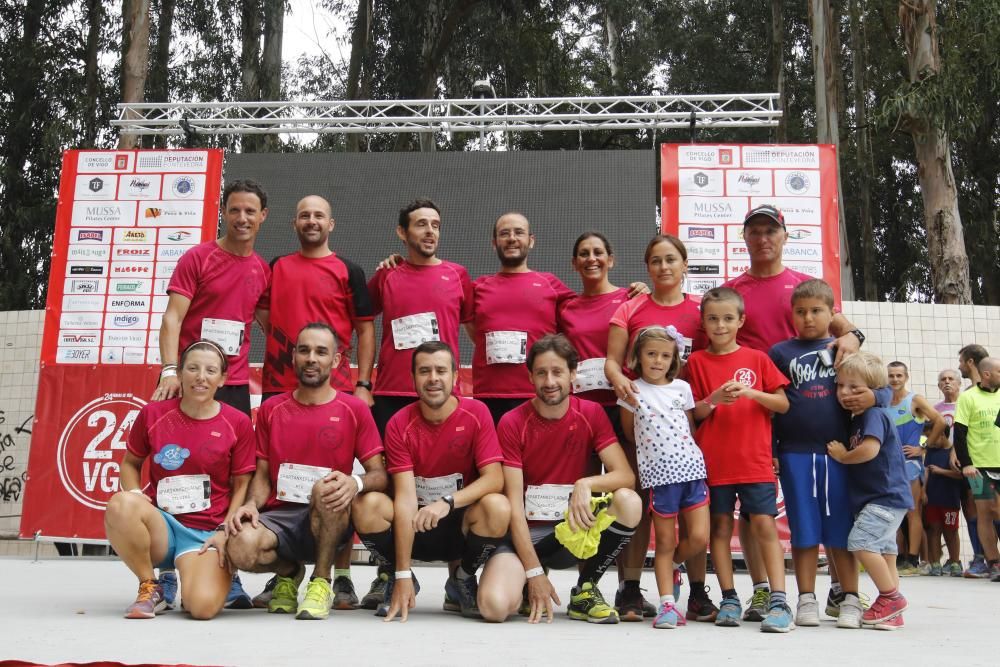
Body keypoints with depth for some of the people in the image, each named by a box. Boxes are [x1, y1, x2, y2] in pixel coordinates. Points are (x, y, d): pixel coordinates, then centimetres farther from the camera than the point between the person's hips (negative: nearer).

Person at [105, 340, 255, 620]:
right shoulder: (153, 413, 2)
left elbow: (242, 486, 3)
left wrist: (224, 531, -9)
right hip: (161, 525, 2)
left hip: (206, 532, -2)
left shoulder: (238, 423, -1)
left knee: (203, 605, -28)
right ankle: (150, 586, -6)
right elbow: (130, 463, 14)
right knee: (120, 504, -33)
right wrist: (136, 496, -6)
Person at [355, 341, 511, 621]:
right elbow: (405, 497, -18)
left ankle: (461, 581, 0)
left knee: (497, 507, -31)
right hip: (415, 526, 0)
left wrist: (448, 501, -35)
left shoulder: (476, 413, -10)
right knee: (370, 508, -29)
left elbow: (494, 479, -17)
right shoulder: (399, 424, -11)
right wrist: (402, 575, -24)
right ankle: (401, 581, 2)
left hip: (460, 525, 0)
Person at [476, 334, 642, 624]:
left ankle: (585, 591, -4)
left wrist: (586, 484, -31)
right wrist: (533, 572, -18)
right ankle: (529, 589, 10)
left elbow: (626, 475, -10)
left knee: (628, 502, -27)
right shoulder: (512, 423, -10)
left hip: (575, 528, 2)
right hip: (526, 533, -2)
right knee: (495, 606, -29)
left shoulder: (591, 413, -2)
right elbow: (514, 505, -13)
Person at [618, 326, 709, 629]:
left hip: (691, 468, 3)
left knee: (699, 538, -3)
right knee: (665, 543, 2)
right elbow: (629, 434, 11)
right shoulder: (631, 392, 0)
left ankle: (671, 566, 26)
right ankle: (667, 604, 9)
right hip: (658, 475, -3)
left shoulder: (682, 388, 8)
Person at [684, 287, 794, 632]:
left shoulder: (757, 358, 6)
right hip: (713, 460, 1)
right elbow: (693, 414, 5)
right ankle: (729, 599, 13)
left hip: (754, 458, -1)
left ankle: (779, 601, -4)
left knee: (764, 524, -5)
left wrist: (751, 393, -12)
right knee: (720, 526, 5)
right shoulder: (696, 361, 6)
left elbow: (783, 404, 5)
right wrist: (714, 399, -14)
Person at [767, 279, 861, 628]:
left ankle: (850, 599, 13)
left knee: (842, 528, 5)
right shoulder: (780, 353, 6)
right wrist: (770, 451, 1)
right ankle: (806, 599, 12)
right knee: (804, 530, 5)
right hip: (795, 454, 0)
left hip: (839, 452, 0)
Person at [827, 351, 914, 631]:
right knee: (882, 550, 11)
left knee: (861, 541, -17)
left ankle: (891, 597, -5)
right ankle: (892, 612, 15)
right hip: (874, 498, 10)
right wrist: (843, 454, 6)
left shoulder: (874, 415, -14)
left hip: (887, 496, -10)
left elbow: (869, 449, -28)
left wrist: (843, 456, -13)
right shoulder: (856, 419, 15)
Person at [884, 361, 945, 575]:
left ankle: (913, 561, -2)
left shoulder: (915, 400, -2)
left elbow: (940, 422, -10)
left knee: (912, 512, -4)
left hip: (909, 461, -5)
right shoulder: (883, 403, 11)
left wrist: (923, 447, -10)